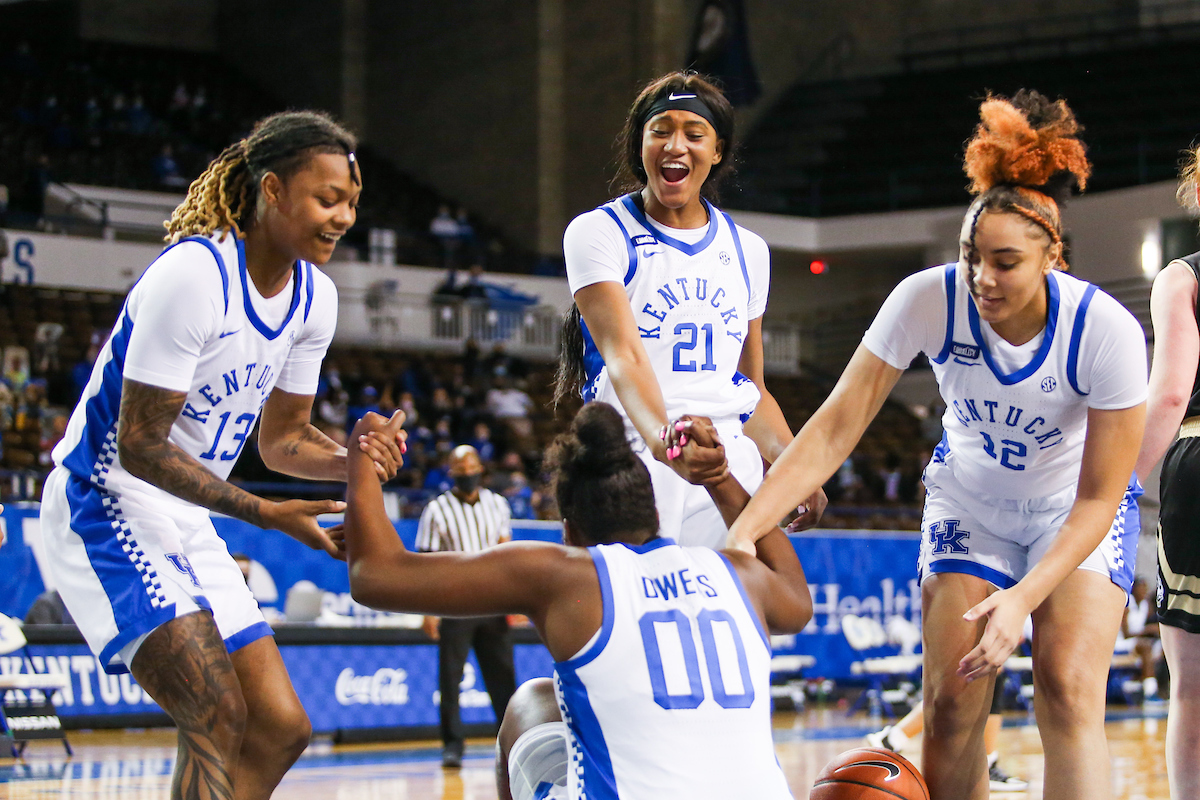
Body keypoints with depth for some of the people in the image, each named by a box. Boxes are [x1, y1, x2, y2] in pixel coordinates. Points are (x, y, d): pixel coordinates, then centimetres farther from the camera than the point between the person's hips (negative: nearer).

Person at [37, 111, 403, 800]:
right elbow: (140, 445, -22)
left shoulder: (316, 297, 3)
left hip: (186, 522, 9)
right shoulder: (193, 274, -23)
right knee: (218, 723, -22)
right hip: (106, 505, -9)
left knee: (281, 728, 6)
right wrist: (265, 513, -25)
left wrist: (351, 460, -8)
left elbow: (282, 437, 13)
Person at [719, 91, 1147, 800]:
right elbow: (836, 427, -26)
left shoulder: (1107, 331, -30)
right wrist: (745, 531, -37)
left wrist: (1025, 597, -35)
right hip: (970, 497, 2)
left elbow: (1099, 497, -22)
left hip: (1077, 512, -2)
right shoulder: (927, 300, -26)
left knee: (1068, 689, -20)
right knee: (951, 702, -9)